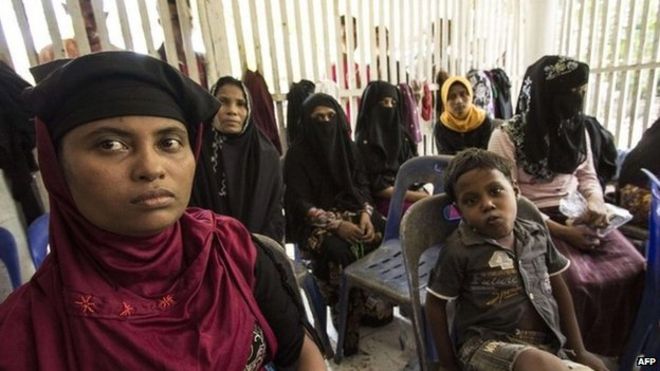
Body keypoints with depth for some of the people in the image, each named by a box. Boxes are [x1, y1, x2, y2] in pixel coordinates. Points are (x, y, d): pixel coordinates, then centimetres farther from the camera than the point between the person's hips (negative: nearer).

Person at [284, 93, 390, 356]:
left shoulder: (347, 146, 7)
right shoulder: (297, 154, -9)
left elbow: (362, 186, 7)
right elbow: (300, 203, -14)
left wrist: (365, 214, -12)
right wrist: (336, 224, -24)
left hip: (352, 212, 6)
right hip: (313, 222, -5)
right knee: (339, 251, -34)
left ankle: (362, 302, -2)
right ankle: (349, 318, -14)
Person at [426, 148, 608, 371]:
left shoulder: (537, 234, 4)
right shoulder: (459, 249, -12)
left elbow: (559, 288, 15)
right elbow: (435, 304, -3)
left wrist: (578, 350, 16)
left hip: (547, 347, 6)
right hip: (486, 345, -6)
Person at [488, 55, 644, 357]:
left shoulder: (576, 129, 7)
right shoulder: (506, 137, -13)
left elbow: (587, 175, 17)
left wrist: (595, 201, -6)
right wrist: (563, 232, -20)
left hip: (577, 217, 6)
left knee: (633, 267, -13)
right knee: (575, 281, -25)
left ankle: (619, 346, 11)